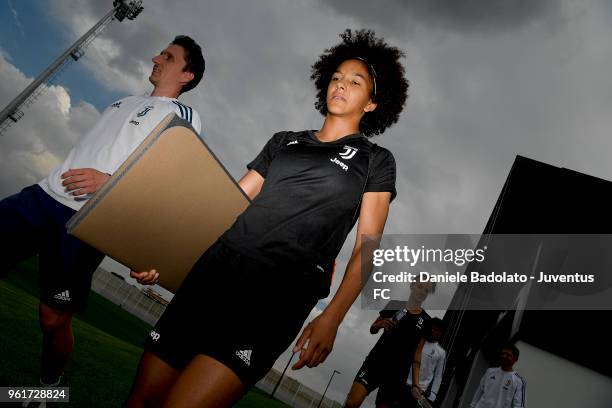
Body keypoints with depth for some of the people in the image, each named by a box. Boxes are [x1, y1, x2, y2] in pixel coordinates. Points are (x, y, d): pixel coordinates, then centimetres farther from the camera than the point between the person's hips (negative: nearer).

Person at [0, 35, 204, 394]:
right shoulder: (123, 102, 27)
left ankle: (49, 387, 23)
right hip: (46, 194, 7)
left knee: (54, 318, -3)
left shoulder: (185, 115, 4)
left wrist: (110, 181, -21)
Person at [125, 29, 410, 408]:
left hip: (279, 295, -4)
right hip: (215, 271, 4)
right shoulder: (283, 141, 19)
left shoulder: (376, 160, 9)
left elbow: (366, 248, 2)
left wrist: (332, 317, -10)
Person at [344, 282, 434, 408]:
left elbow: (417, 353, 3)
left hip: (398, 373, 0)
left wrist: (415, 383, -6)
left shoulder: (426, 321, 5)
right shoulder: (394, 305, 7)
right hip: (375, 361, 0)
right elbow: (372, 330, 15)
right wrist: (380, 324, -7)